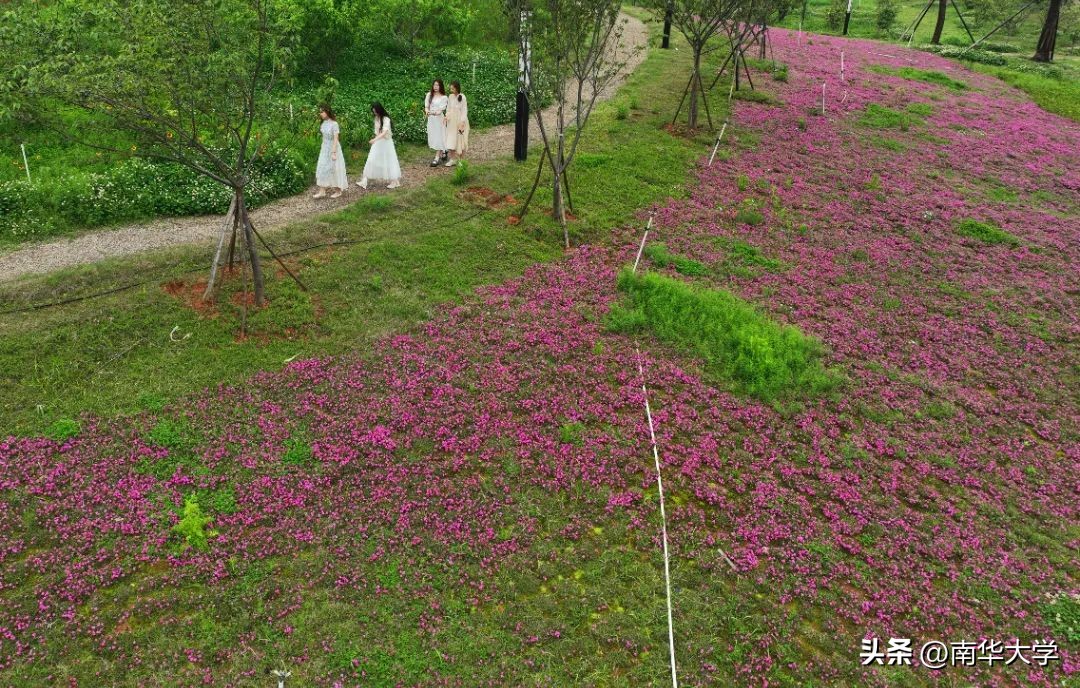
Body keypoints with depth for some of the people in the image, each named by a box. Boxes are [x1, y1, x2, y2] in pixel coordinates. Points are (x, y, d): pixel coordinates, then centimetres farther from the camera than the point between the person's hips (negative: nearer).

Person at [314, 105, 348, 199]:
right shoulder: (323, 123, 2)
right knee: (322, 169, 4)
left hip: (333, 148, -7)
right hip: (324, 149, 7)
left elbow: (336, 139, -19)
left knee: (334, 169, 3)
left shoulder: (334, 124, -18)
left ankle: (338, 191, 17)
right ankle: (322, 191, 7)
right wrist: (323, 148, 14)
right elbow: (324, 136, 10)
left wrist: (334, 152, -22)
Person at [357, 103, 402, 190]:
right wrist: (375, 140, 14)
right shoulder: (376, 118, 5)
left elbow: (384, 132, -31)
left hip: (386, 142, -7)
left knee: (389, 161, 2)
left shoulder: (386, 119, -19)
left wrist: (375, 139, -42)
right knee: (372, 161, 4)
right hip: (378, 142, 7)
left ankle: (394, 181, 15)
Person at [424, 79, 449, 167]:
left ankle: (437, 158, -7)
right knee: (433, 137, 10)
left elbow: (442, 109, -13)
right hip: (431, 119, 6)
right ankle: (443, 154, 26)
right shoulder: (429, 95, 8)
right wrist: (427, 111, -19)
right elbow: (426, 106, 5)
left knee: (438, 138, -7)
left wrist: (435, 112, -33)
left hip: (439, 119, -6)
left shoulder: (444, 97, -7)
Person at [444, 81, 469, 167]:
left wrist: (462, 122, -19)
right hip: (452, 121, 5)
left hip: (460, 121, -5)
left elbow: (464, 110, -13)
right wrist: (447, 115, -4)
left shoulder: (462, 97, -13)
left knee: (459, 139, 4)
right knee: (451, 140, 0)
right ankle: (453, 159, 3)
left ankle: (460, 159, 14)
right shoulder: (451, 96, 4)